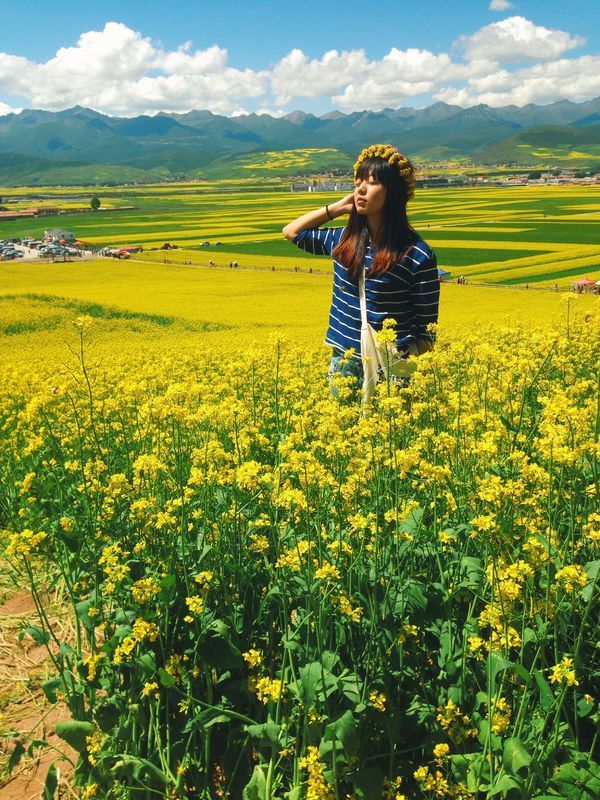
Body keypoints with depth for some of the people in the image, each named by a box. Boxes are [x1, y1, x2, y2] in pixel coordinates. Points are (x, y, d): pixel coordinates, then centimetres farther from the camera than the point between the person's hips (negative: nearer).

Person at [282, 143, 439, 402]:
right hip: (343, 363, 5)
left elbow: (426, 332, -6)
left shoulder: (418, 256, -11)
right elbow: (290, 232, 18)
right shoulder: (344, 240, 4)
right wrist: (336, 207, 7)